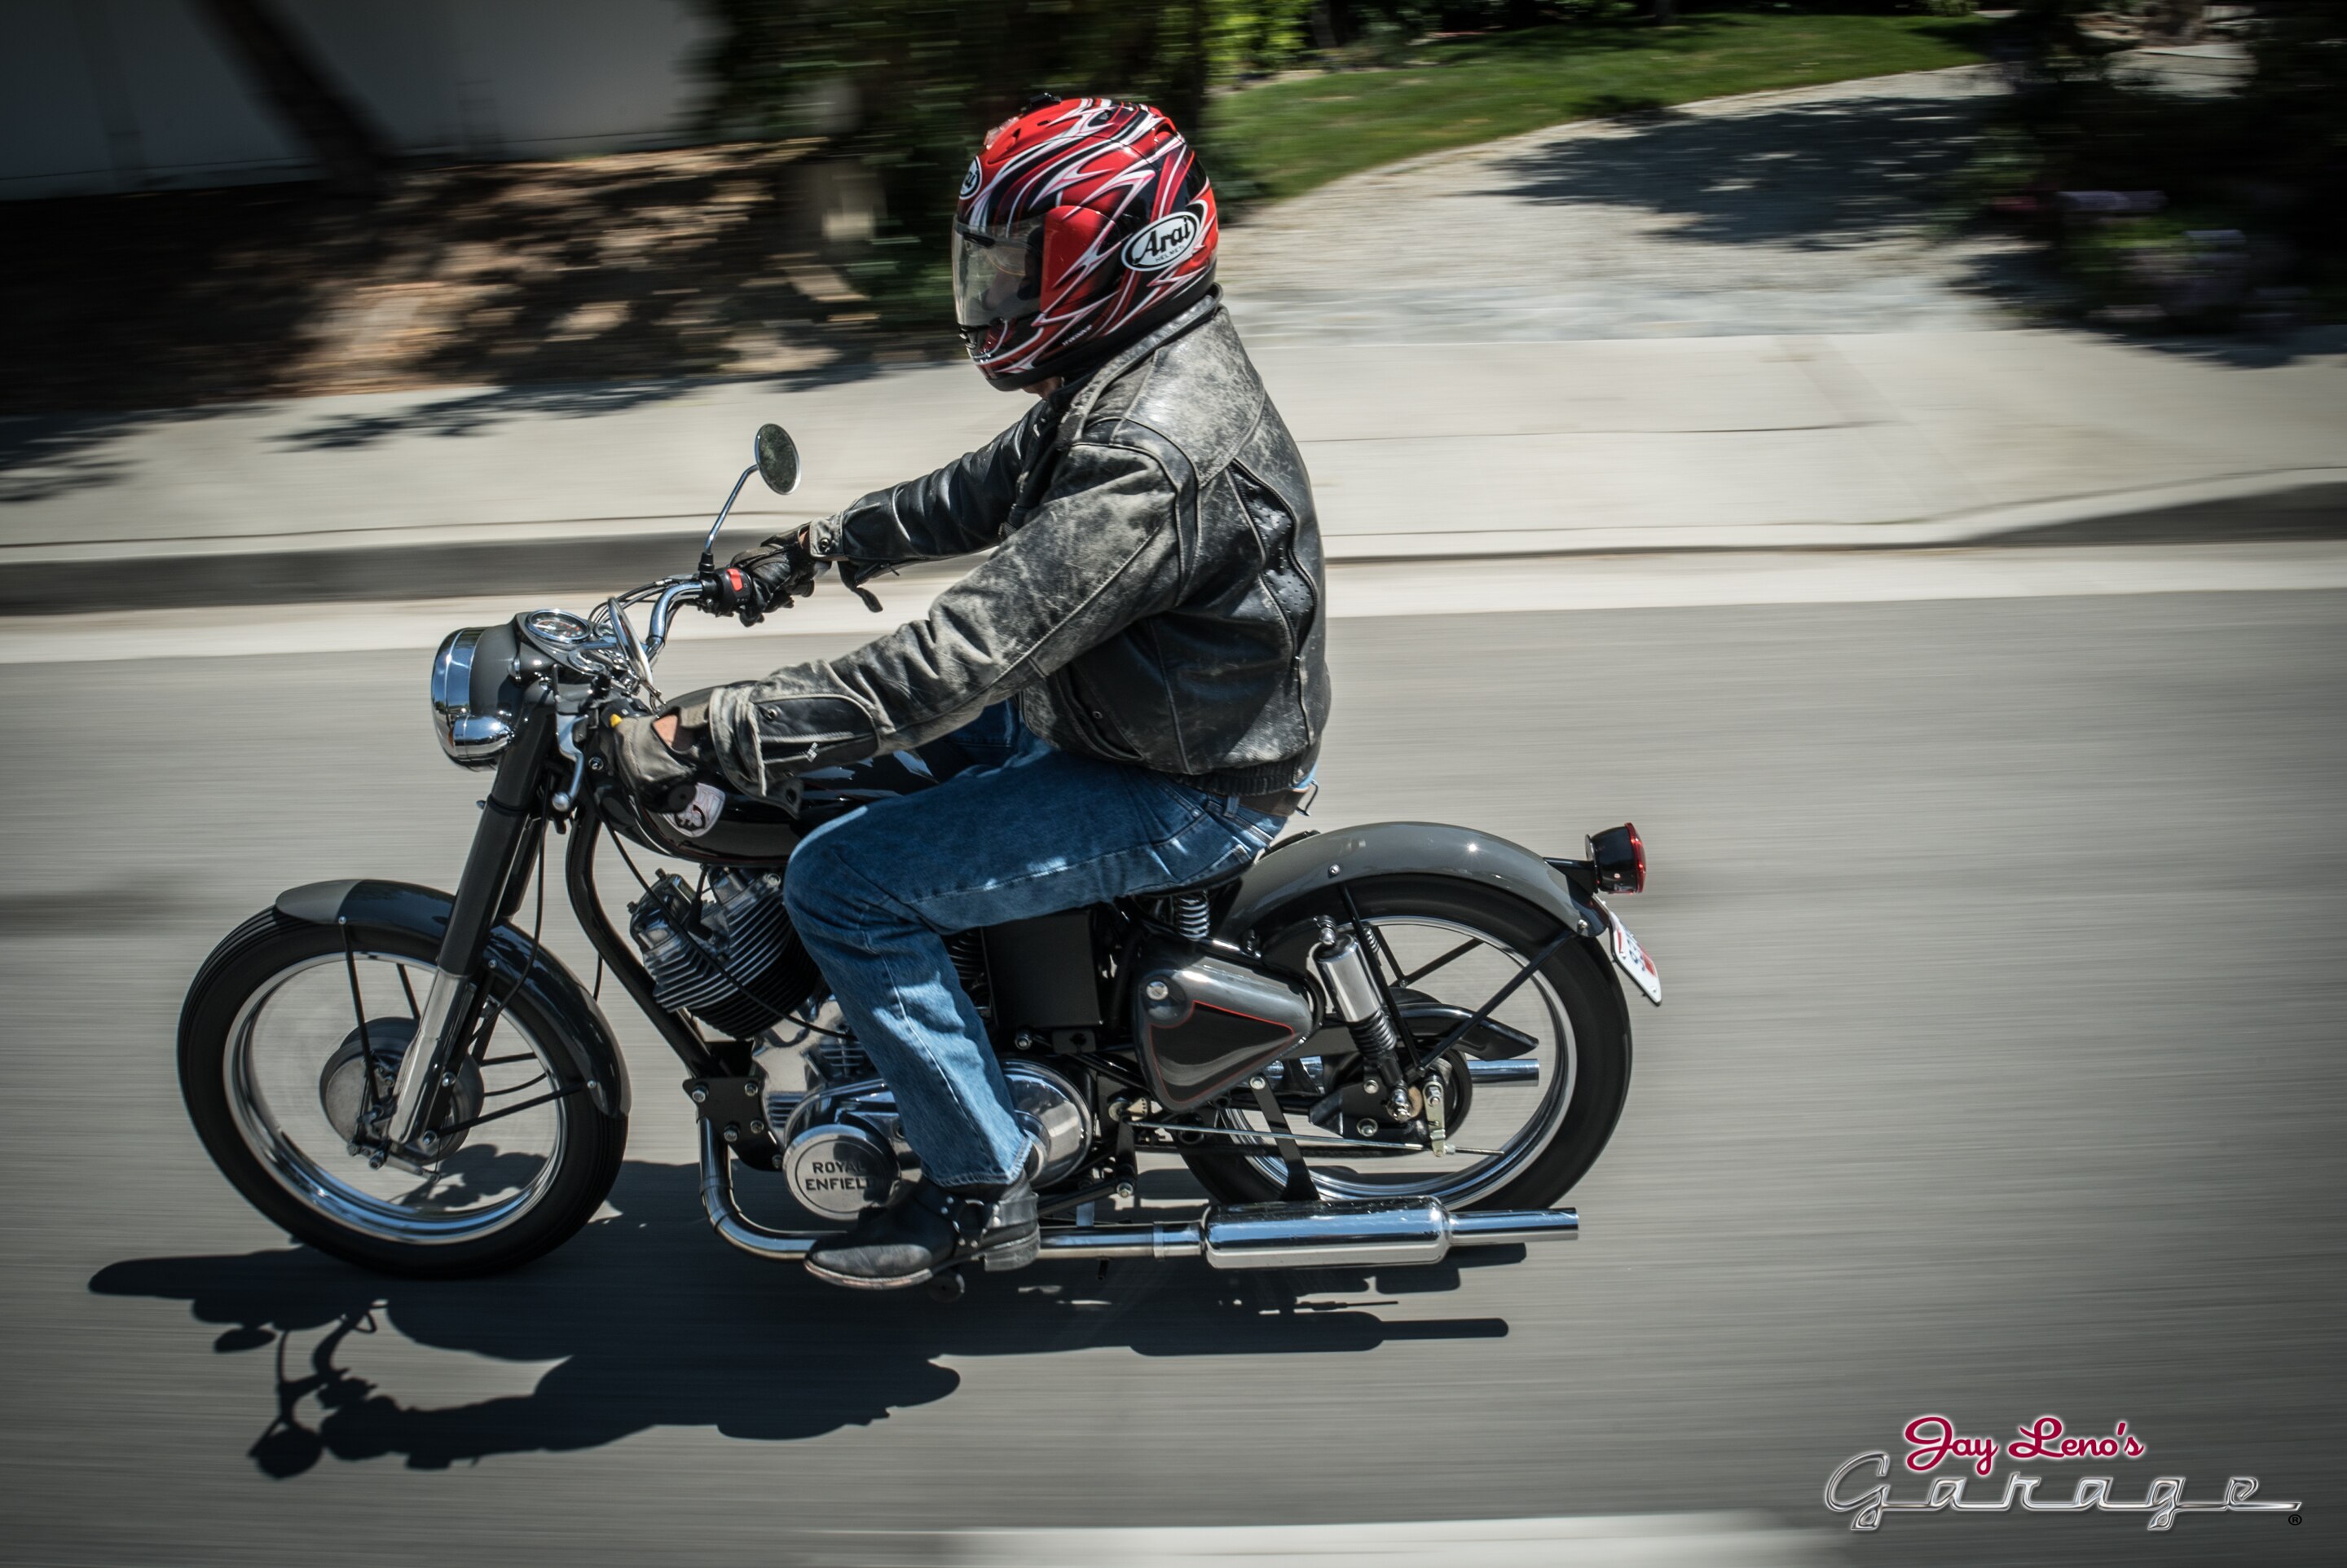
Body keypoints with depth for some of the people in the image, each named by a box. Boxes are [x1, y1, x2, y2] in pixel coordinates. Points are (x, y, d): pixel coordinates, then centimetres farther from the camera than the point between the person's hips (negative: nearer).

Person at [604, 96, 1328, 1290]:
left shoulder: (1148, 456, -31)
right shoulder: (1142, 370, 3)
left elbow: (962, 657, -36)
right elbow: (984, 490, 17)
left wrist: (703, 735, -33)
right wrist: (814, 549, 15)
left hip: (1184, 792, -10)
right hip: (1142, 713, 10)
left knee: (841, 884, -14)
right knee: (889, 747, 22)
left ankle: (980, 1190, 0)